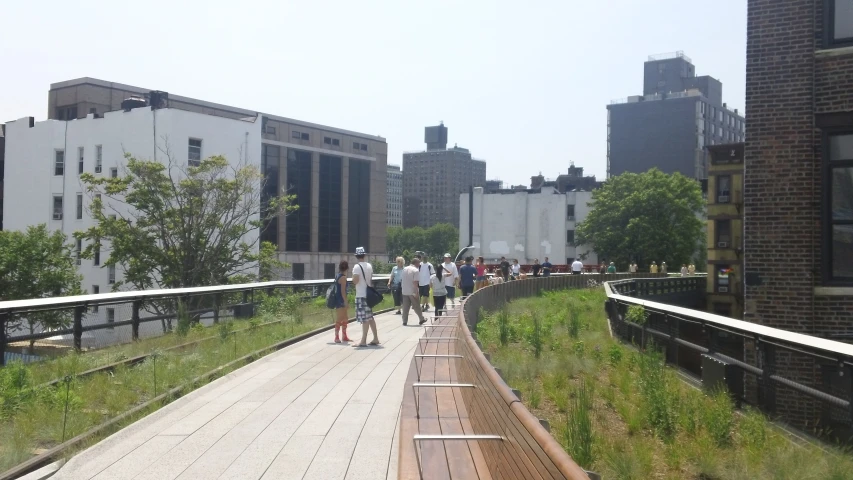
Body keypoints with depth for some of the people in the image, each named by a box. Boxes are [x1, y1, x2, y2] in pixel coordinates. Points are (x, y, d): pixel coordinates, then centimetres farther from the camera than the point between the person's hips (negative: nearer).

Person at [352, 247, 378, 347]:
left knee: (365, 319, -7)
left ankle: (363, 341, -5)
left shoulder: (357, 267, -13)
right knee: (370, 317, 15)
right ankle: (375, 338, 19)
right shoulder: (369, 266, 9)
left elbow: (355, 281, -22)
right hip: (368, 294, 7)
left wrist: (353, 279, -3)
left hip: (361, 295, -7)